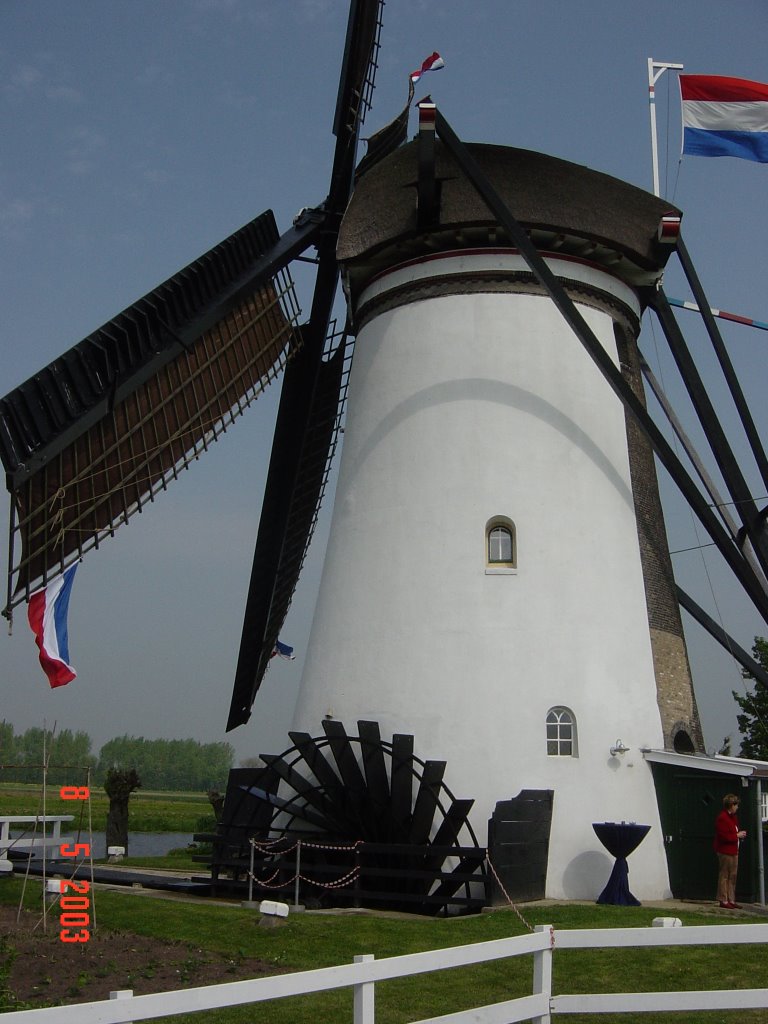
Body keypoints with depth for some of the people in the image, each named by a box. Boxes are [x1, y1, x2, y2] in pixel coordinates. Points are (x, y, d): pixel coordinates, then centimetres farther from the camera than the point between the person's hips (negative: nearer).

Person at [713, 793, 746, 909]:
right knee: (724, 876, -3)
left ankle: (731, 900, 19)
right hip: (725, 851, -10)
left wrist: (740, 833, 4)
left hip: (733, 851, 10)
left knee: (732, 876, 13)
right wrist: (737, 835, -14)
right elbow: (724, 836, -22)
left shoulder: (732, 817, 16)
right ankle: (723, 901, 2)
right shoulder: (722, 818, -17)